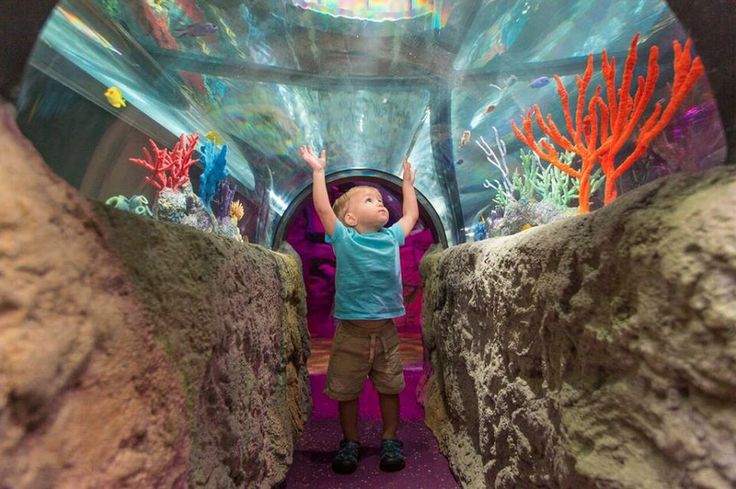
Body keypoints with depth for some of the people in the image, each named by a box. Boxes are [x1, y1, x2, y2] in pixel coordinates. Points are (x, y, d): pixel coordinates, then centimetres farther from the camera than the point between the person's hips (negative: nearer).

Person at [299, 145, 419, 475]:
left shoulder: (392, 237, 8)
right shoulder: (343, 238, -2)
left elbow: (411, 215, 22)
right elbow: (322, 208, -9)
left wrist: (407, 183, 30)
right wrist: (318, 171, -3)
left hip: (386, 328, 3)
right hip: (351, 330, -3)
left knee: (389, 388, 12)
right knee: (346, 390, 10)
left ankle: (390, 441, 31)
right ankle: (350, 442, 30)